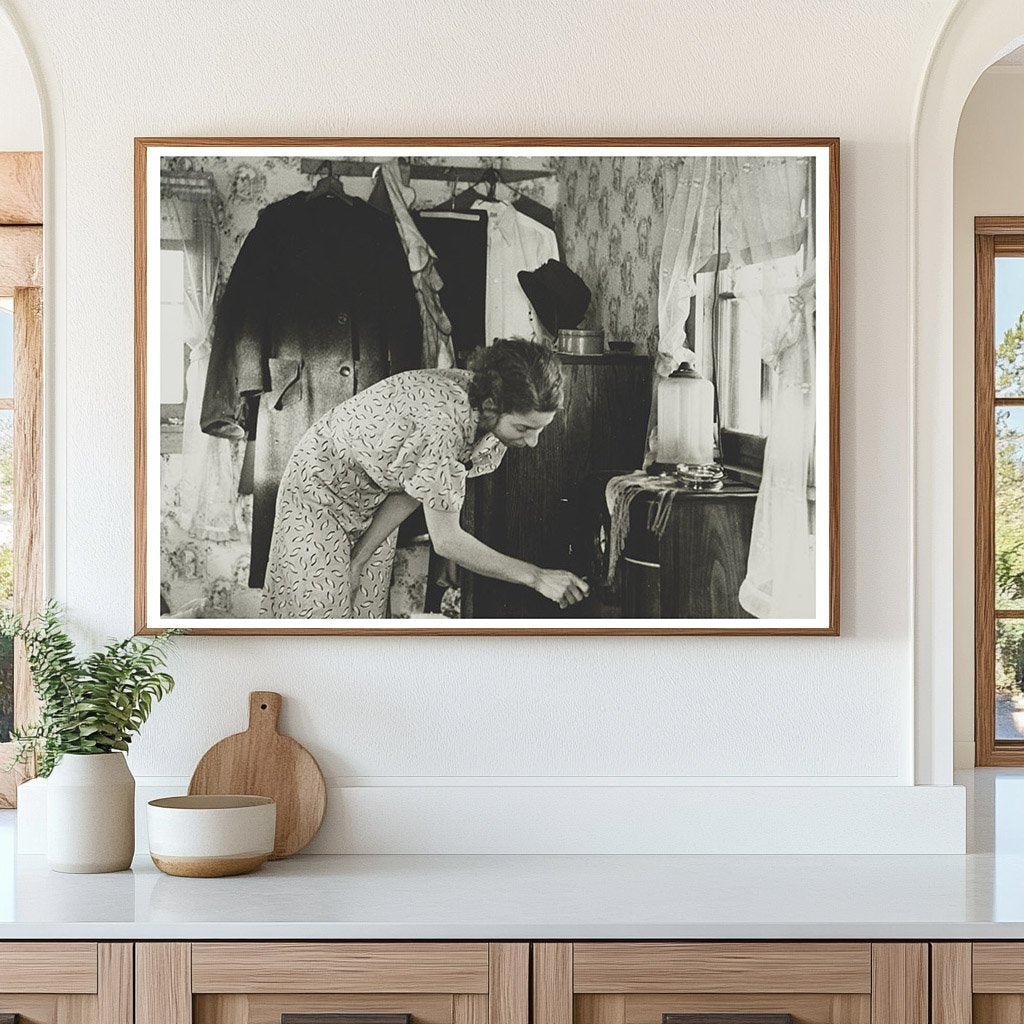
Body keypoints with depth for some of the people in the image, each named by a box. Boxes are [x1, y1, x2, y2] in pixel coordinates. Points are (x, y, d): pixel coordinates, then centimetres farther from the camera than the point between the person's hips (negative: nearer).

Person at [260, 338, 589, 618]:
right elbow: (446, 540, -37)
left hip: (376, 497, 7)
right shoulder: (442, 421, -42)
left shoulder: (494, 419, -18)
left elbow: (412, 490, -9)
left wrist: (358, 560, -10)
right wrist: (536, 577, -35)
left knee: (367, 611, 7)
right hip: (322, 483, -7)